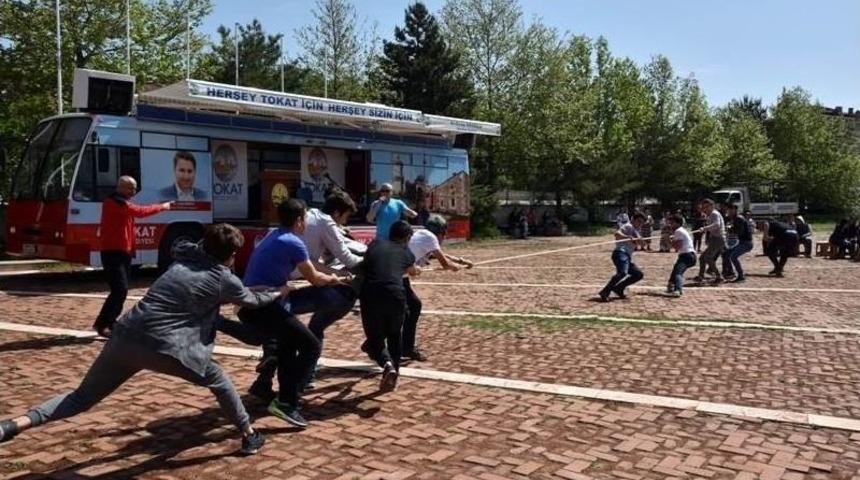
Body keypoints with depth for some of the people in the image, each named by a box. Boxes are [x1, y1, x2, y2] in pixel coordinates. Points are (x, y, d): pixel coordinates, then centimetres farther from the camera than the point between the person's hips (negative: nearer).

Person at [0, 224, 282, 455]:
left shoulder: (183, 262, 20)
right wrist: (278, 294, 43)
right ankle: (249, 436, 23)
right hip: (164, 348, -5)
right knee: (217, 380, 16)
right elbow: (252, 301, 24)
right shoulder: (225, 279, 6)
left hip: (125, 338, 5)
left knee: (82, 397, 18)